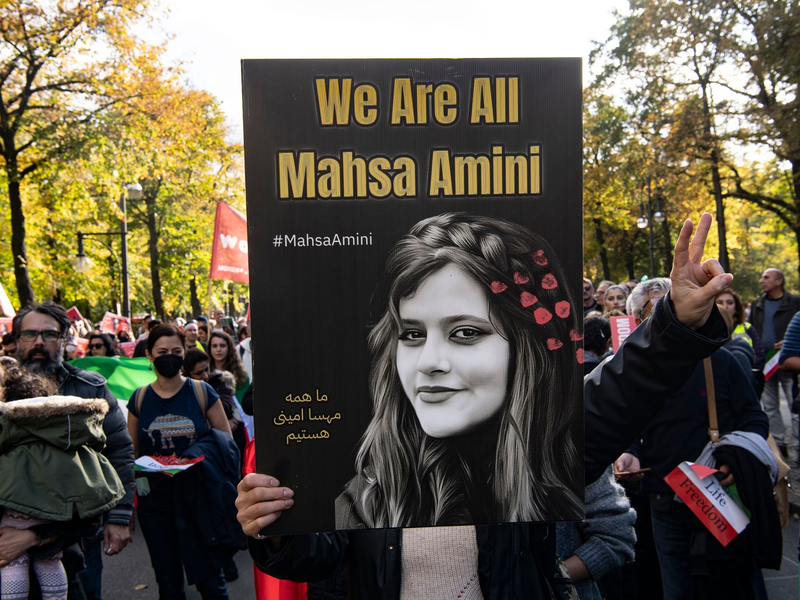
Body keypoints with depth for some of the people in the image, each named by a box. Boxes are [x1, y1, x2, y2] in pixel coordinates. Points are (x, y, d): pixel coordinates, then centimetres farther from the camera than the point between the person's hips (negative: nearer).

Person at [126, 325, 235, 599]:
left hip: (198, 495, -2)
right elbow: (131, 453, 11)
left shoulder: (202, 393, -3)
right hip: (154, 498, 2)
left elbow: (226, 443, 0)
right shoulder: (139, 399, 3)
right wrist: (138, 475, -8)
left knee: (209, 578, 2)